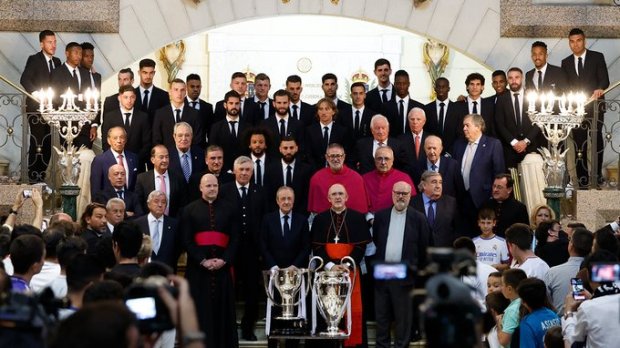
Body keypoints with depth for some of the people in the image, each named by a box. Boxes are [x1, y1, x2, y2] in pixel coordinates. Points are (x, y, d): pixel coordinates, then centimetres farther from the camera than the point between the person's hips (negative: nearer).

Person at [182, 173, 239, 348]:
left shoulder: (228, 209, 12)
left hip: (223, 266, 1)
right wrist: (202, 260, -11)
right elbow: (187, 239, -1)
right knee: (200, 309, -1)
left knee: (223, 308, 2)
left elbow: (235, 238, 6)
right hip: (198, 267, -1)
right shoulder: (190, 210, 7)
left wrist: (224, 260, -9)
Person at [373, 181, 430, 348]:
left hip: (404, 275, -3)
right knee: (381, 315, 8)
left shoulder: (418, 218, 0)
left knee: (403, 317, 2)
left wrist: (418, 271, 0)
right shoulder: (380, 216, 8)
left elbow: (424, 248, 2)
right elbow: (375, 242, 11)